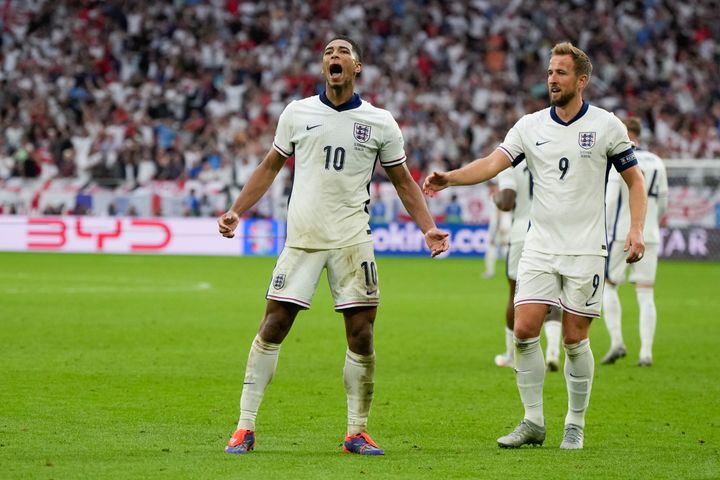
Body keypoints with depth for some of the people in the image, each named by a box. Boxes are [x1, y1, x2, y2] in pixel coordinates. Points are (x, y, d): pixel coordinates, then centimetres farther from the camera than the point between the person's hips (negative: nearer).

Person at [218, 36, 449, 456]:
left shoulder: (380, 122, 4)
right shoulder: (297, 113, 5)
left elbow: (403, 181, 11)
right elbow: (270, 167, 15)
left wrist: (429, 228, 0)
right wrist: (236, 211, 8)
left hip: (352, 240, 0)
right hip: (302, 236, 0)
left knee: (361, 334, -3)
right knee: (273, 327, -5)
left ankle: (357, 432, 9)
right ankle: (246, 427, 1)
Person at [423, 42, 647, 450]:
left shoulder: (606, 125, -2)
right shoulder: (530, 126, 4)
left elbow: (635, 178, 5)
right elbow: (493, 163, -6)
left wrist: (636, 229, -7)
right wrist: (449, 178, -24)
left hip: (586, 249, -3)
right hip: (540, 246, 3)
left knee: (575, 339, -1)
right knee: (525, 330, -7)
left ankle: (576, 426, 13)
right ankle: (533, 422, 4)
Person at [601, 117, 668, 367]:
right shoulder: (657, 163, 8)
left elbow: (610, 200, -13)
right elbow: (663, 203, 13)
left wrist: (603, 231, -7)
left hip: (622, 235, -4)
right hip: (649, 236, 4)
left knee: (608, 286, 9)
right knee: (645, 295, 3)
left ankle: (617, 342, -4)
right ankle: (646, 353, -3)